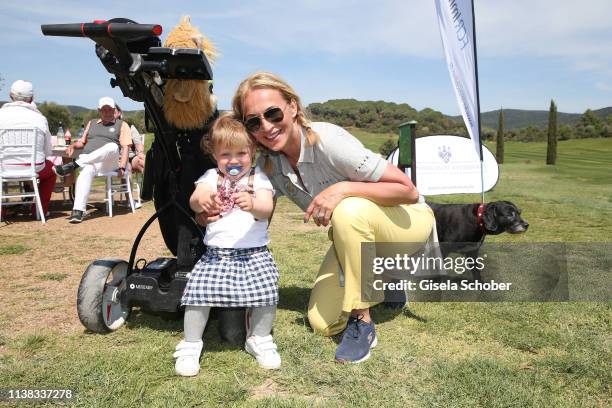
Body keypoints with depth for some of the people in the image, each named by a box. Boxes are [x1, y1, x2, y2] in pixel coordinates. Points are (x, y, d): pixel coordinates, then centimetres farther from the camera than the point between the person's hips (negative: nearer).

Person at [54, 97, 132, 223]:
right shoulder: (92, 123, 29)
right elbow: (82, 142, 31)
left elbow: (125, 147, 3)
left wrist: (122, 167, -12)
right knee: (86, 171, -35)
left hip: (110, 163, -2)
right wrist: (73, 146, 5)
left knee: (112, 147, -37)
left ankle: (74, 165, -39)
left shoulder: (122, 125, 15)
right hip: (87, 160, 3)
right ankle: (78, 211, -46)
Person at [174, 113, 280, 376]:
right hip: (215, 253, 1)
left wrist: (253, 205, -35)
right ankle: (191, 345, 9)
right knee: (199, 291, -13)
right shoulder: (211, 177, 7)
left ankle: (259, 339, 11)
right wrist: (202, 200, -36)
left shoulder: (258, 179, 5)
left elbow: (266, 209, -11)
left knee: (266, 290, -15)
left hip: (254, 253, 0)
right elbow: (194, 201, -10)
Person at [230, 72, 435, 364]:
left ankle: (362, 322, -20)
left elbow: (408, 191, -29)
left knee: (348, 209, -37)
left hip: (408, 220, -5)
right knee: (321, 323, -3)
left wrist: (342, 189, -38)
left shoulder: (328, 140, -30)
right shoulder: (267, 163, -11)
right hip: (357, 234, 6)